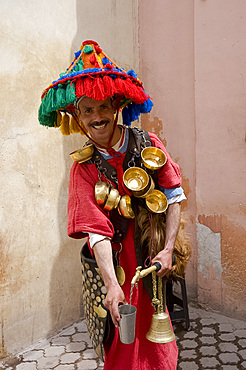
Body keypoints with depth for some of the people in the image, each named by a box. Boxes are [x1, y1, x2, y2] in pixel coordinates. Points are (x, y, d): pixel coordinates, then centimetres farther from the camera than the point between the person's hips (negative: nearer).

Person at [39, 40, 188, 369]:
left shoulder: (149, 144, -5)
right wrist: (112, 284, -27)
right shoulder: (84, 168, -8)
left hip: (153, 259, 1)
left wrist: (168, 249, -11)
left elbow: (174, 196, -3)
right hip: (112, 264, -1)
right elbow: (96, 230, -17)